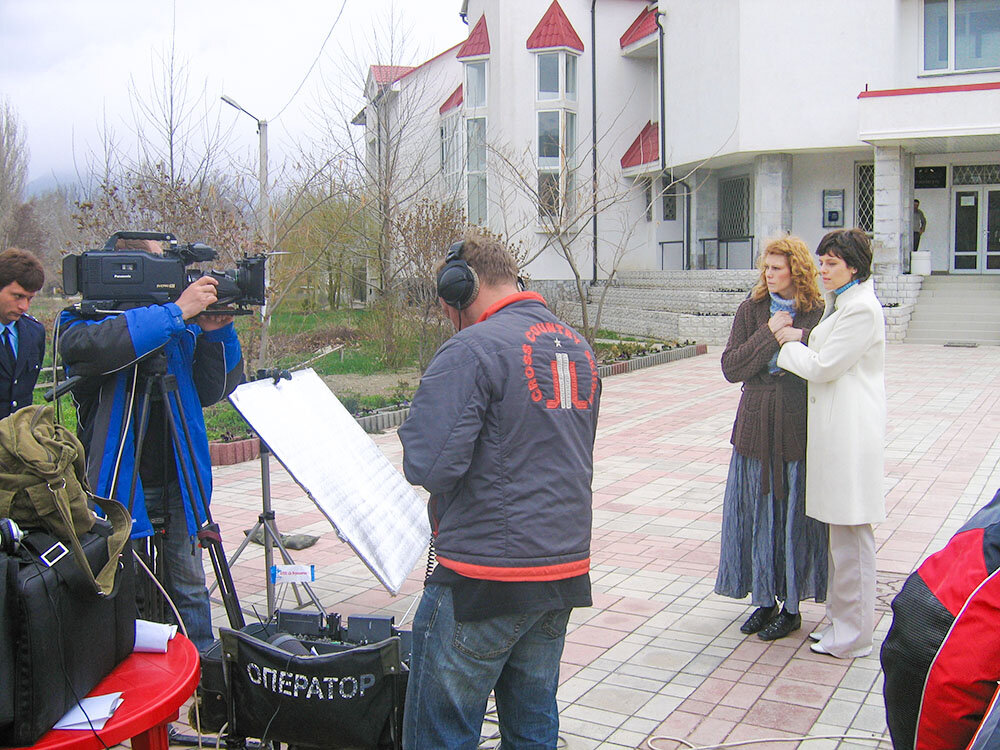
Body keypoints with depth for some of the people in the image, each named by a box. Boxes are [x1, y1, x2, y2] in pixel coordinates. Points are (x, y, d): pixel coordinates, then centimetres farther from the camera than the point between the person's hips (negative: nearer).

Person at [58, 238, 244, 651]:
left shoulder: (181, 328, 7)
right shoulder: (82, 322, -4)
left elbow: (214, 391, 8)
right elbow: (90, 346, -29)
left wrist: (217, 334, -8)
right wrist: (175, 312, -28)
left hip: (177, 487, 4)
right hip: (117, 488, -3)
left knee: (189, 588, 11)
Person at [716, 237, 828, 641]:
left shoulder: (817, 314, -2)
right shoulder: (751, 310, 5)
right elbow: (730, 367, -3)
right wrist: (769, 333, -12)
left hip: (799, 429, -3)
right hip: (756, 427, 3)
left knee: (795, 518, 4)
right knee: (757, 516, 8)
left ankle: (791, 606, 19)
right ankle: (764, 601, 23)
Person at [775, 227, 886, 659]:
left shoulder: (862, 309, -15)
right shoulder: (841, 303, 16)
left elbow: (824, 367, -15)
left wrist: (789, 346, -1)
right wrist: (800, 340, 3)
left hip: (851, 434, -10)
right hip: (835, 429, 10)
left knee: (851, 534, -2)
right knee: (841, 533, 16)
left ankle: (853, 636, 8)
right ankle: (840, 620, 27)